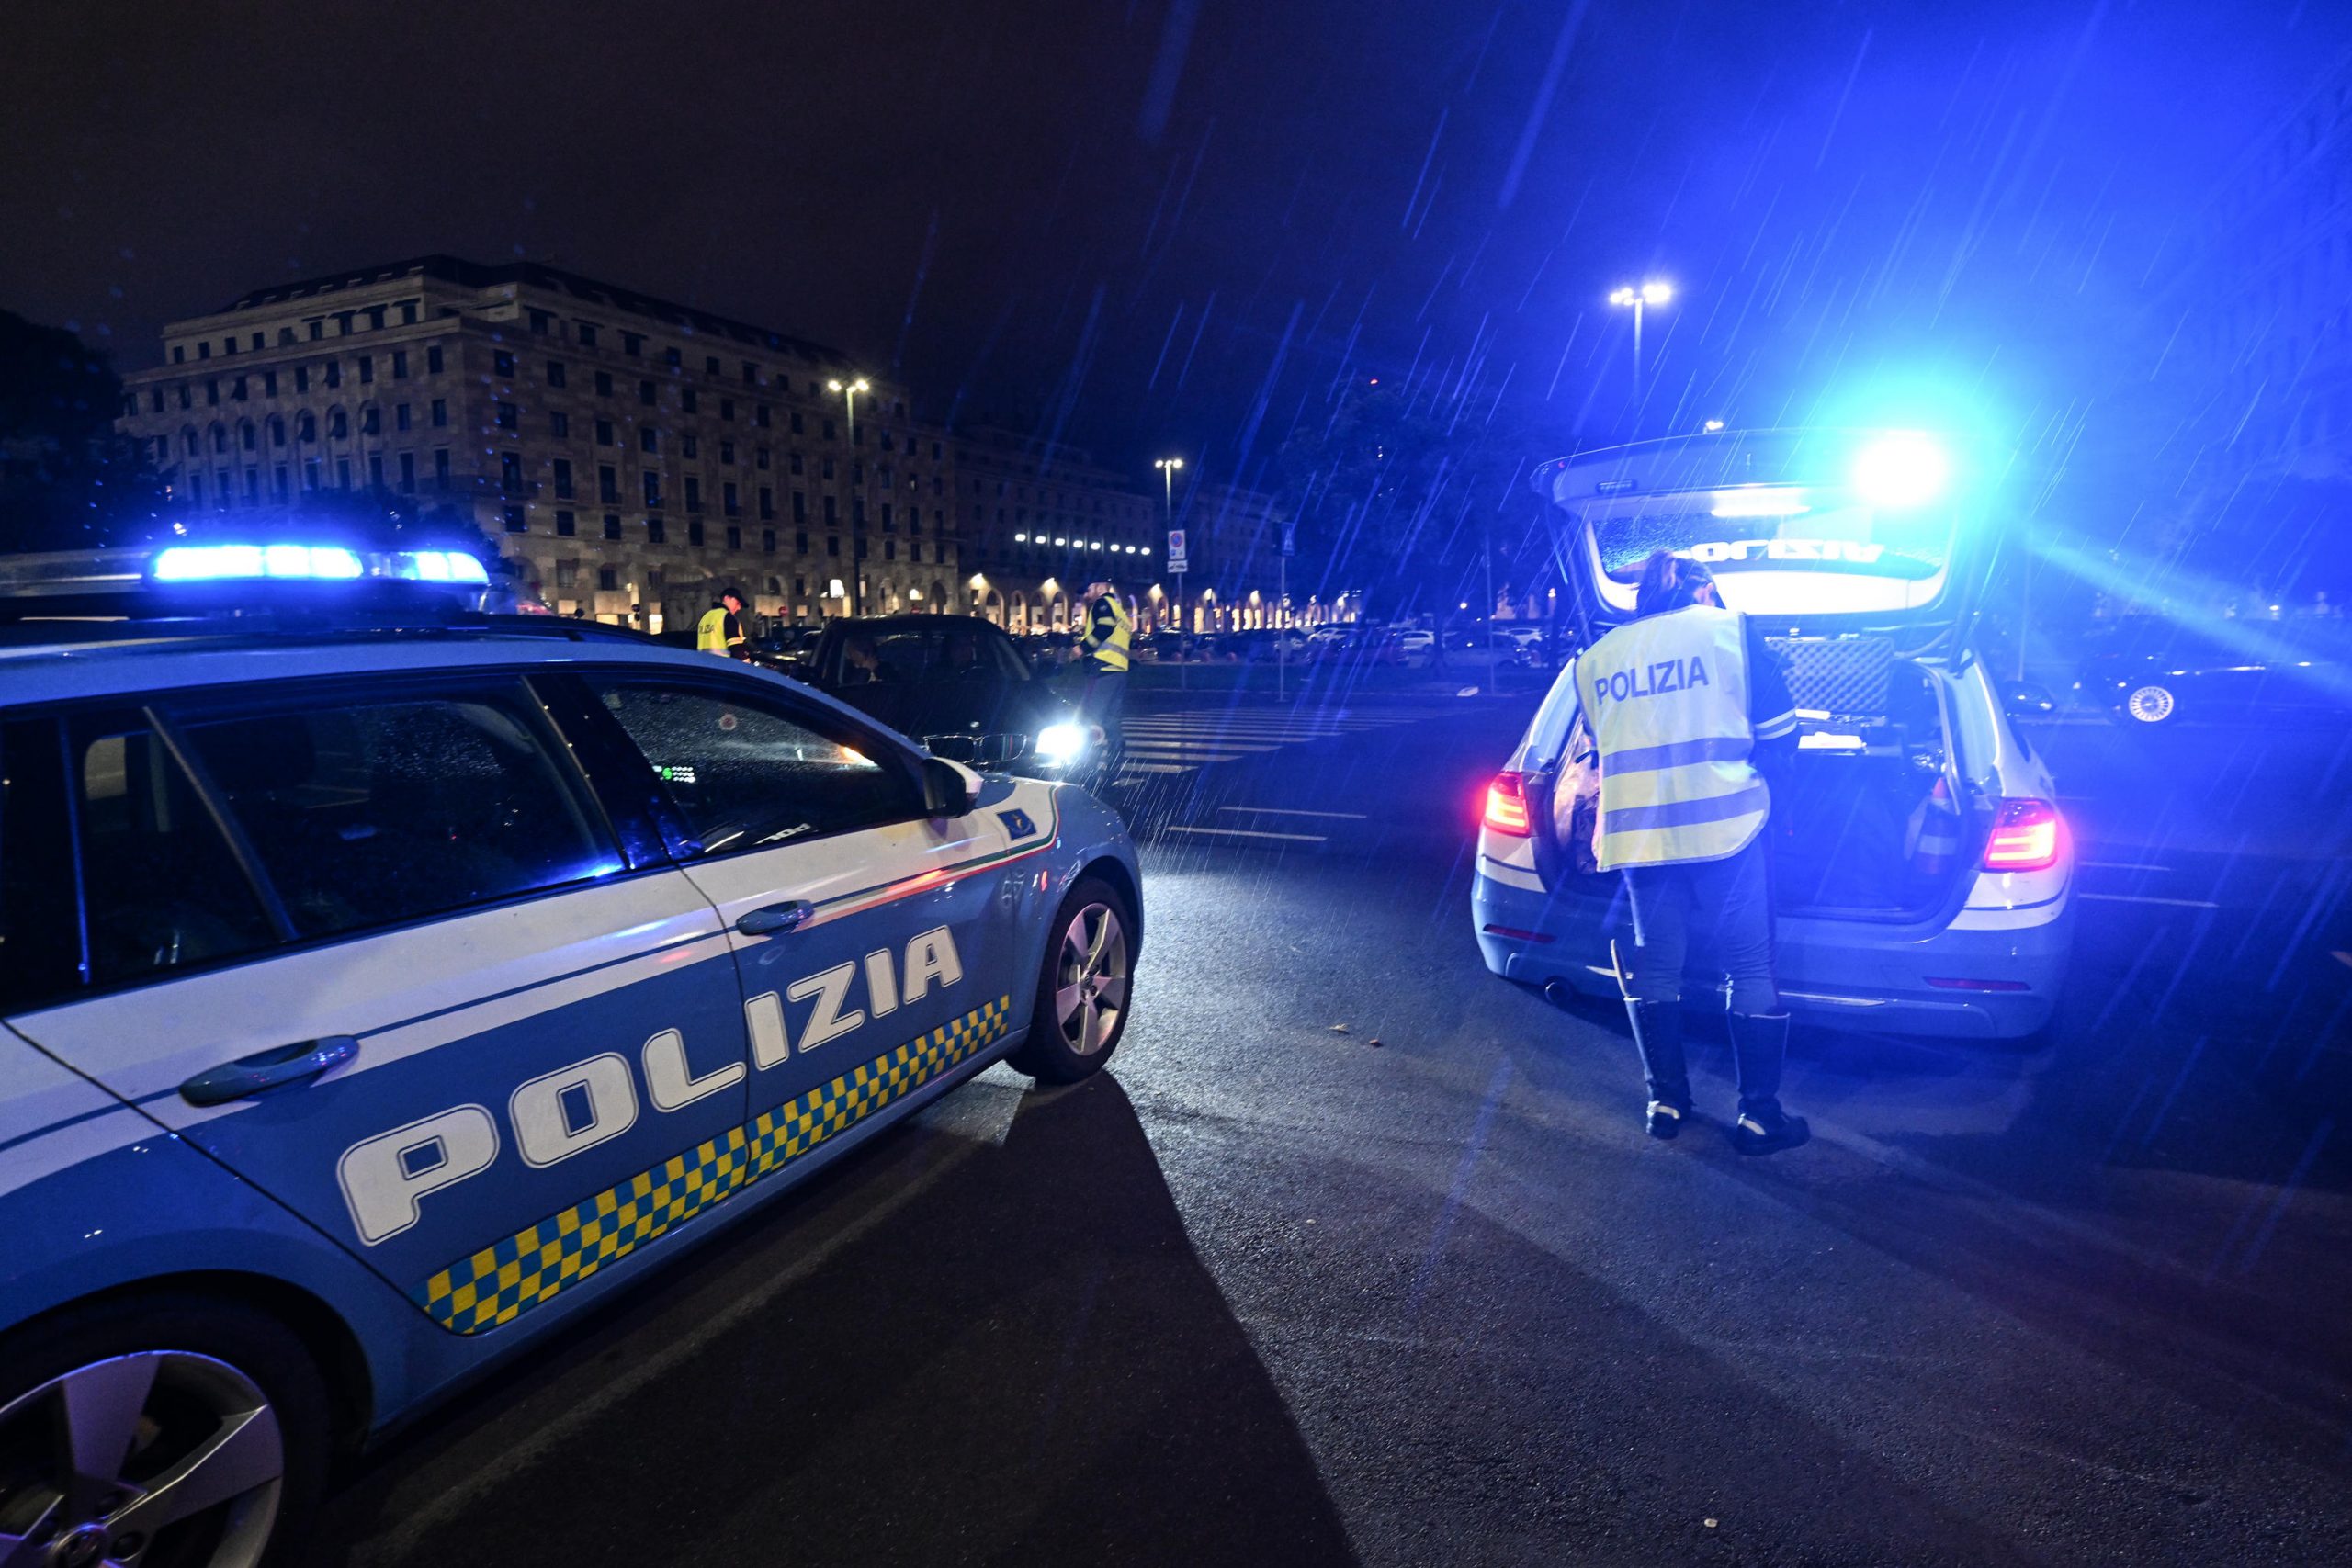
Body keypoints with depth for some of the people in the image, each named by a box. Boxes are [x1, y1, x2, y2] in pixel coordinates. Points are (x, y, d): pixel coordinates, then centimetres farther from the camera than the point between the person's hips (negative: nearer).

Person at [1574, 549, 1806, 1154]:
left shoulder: (1595, 657, 14)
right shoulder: (1728, 628, 5)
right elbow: (1777, 730, 5)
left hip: (1636, 829, 3)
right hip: (1725, 824, -3)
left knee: (1655, 968, 14)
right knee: (1751, 969, 8)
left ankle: (1666, 1102, 22)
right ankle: (1758, 1114, 13)